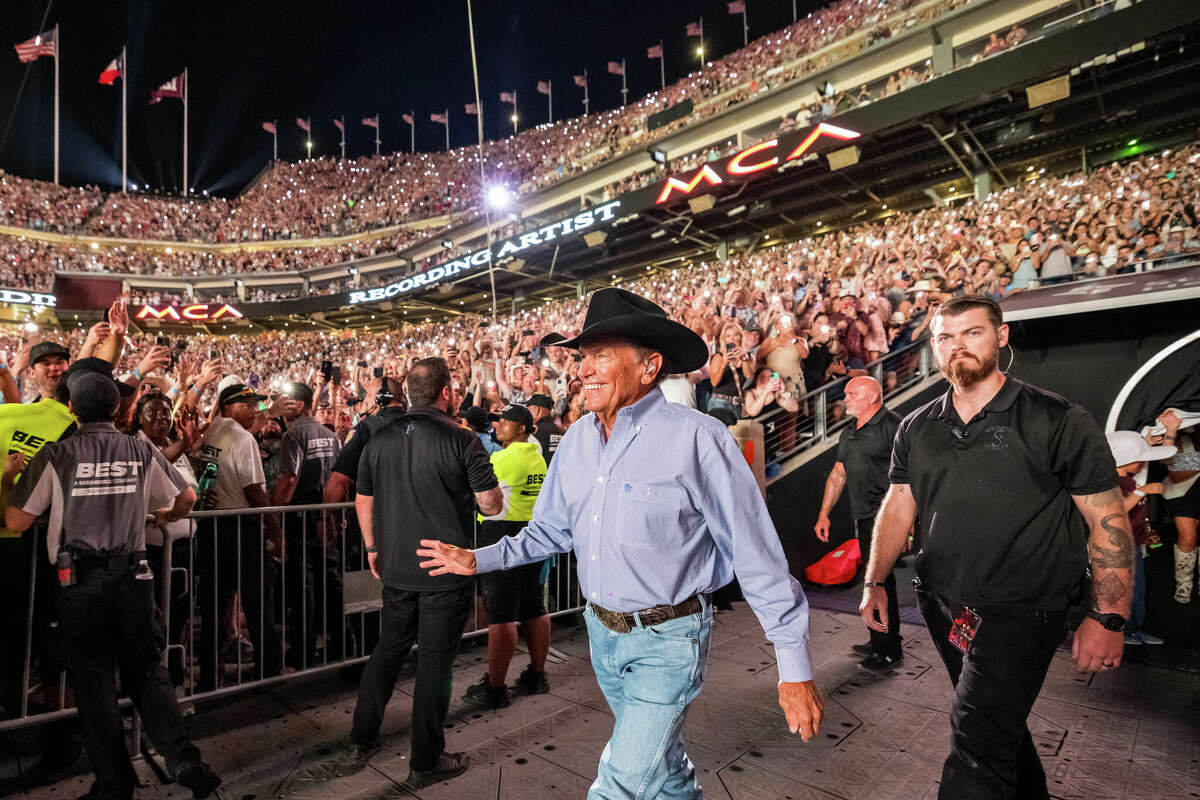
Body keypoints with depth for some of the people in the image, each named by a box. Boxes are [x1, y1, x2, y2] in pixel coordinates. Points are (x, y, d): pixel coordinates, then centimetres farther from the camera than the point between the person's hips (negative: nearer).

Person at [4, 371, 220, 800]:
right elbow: (186, 497, 11)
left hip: (79, 580, -1)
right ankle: (182, 756, -6)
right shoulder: (142, 451, 2)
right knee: (147, 670, 9)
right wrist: (166, 517, 32)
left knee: (93, 680, 9)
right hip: (133, 576, 2)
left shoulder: (55, 455, -4)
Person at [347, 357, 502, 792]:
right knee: (434, 662, 7)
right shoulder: (462, 439, -16)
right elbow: (491, 504, -15)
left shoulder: (379, 438, 2)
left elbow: (363, 500, 10)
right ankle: (425, 763, 22)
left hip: (396, 568, 5)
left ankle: (362, 738, 37)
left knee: (388, 649, 23)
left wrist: (372, 547, 21)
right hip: (447, 572, -5)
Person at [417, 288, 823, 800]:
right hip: (602, 630, 6)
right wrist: (479, 560, 6)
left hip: (668, 640, -6)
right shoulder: (576, 440, -2)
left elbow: (756, 555, -18)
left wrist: (795, 669, -15)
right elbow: (552, 530, 11)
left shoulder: (695, 438, -22)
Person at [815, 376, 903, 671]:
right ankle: (879, 642, 27)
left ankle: (888, 649, 9)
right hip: (863, 514, 8)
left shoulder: (891, 425, -10)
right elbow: (838, 474, 22)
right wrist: (824, 513, 19)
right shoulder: (849, 433, 17)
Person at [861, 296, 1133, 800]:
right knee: (1001, 724, 23)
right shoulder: (917, 429, 4)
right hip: (943, 607, 5)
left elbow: (1107, 519, -7)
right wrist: (875, 582, 2)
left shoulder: (1058, 422, -9)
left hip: (1020, 613, -5)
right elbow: (898, 506, 7)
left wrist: (1108, 618, -10)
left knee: (978, 740, -6)